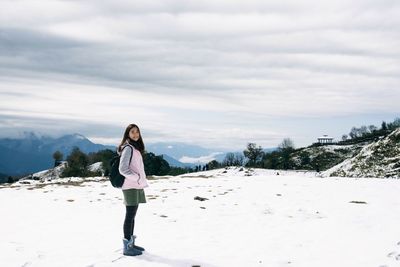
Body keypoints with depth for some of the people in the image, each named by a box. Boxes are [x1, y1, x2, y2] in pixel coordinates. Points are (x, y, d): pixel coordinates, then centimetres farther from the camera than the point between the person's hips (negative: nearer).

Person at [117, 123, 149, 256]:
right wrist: (137, 178, -16)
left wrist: (141, 180, 11)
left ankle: (131, 243, 24)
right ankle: (127, 247, -3)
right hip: (131, 186, -9)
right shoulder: (128, 148, -13)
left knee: (132, 215, 15)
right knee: (130, 215, -7)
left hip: (137, 186, 9)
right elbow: (123, 169, -20)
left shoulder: (136, 148, 15)